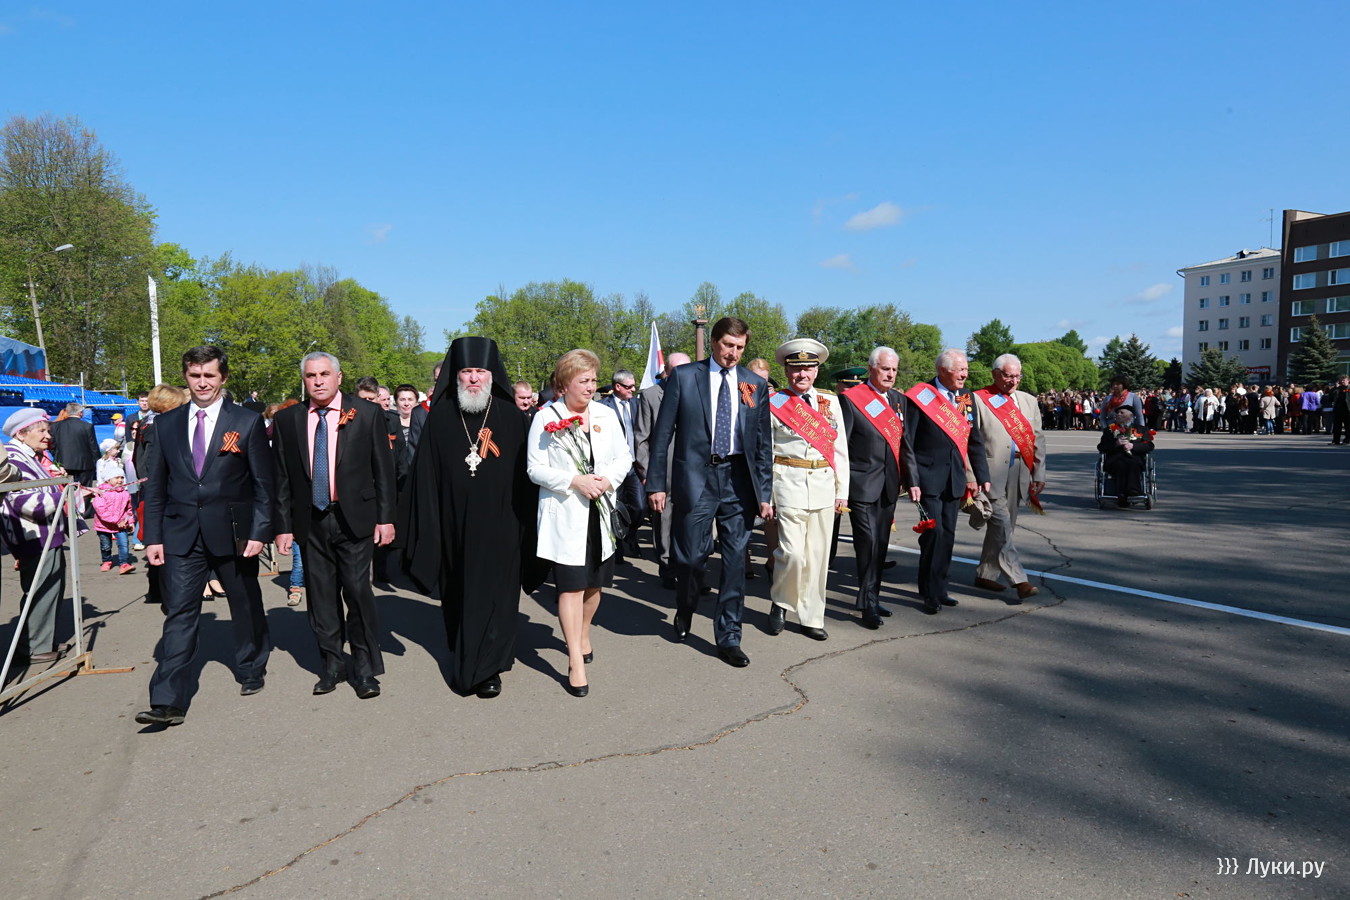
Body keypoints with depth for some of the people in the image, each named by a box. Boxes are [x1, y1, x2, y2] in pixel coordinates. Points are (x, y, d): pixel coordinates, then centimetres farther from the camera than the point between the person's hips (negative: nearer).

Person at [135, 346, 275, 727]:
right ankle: (169, 702, 1)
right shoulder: (166, 423, 6)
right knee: (179, 613, -2)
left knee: (246, 607, 13)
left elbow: (263, 484, -3)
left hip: (233, 532, -1)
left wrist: (259, 531, -9)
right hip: (181, 534, 2)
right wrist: (153, 537, 3)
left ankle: (251, 671, 34)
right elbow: (156, 485, 8)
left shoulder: (247, 422, -3)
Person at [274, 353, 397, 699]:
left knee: (358, 591, -3)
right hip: (310, 521, 3)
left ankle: (365, 670, 11)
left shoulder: (368, 413, -1)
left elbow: (383, 468, 0)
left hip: (354, 518, -3)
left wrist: (385, 517, -4)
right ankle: (331, 666, 24)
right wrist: (284, 526, 4)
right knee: (321, 594, 9)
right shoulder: (287, 420, 6)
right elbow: (282, 477, 8)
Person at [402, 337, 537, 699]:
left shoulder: (510, 417, -2)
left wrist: (525, 524, -5)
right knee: (459, 593, 14)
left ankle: (485, 668, 13)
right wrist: (428, 527, -6)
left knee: (492, 594, 1)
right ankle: (469, 657, 33)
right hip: (454, 523, 2)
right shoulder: (440, 416, 1)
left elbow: (524, 473, -1)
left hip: (498, 524, -2)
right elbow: (425, 475, 0)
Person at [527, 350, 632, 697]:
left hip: (601, 512, 4)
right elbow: (535, 468, -5)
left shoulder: (607, 414, 6)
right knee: (571, 586, -7)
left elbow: (624, 457, 9)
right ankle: (576, 664, -1)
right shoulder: (546, 418, -4)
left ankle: (582, 635, 39)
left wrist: (607, 480, -11)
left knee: (595, 582, 15)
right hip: (564, 514, -4)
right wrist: (575, 481, -17)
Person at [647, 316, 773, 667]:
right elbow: (662, 433, 1)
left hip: (738, 479, 2)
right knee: (692, 554, 0)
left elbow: (763, 442, 8)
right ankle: (685, 612, 32)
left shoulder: (755, 384, 7)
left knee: (735, 559, 5)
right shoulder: (683, 376, 1)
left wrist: (765, 492, 3)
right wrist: (656, 483, -4)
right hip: (696, 476, -2)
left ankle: (729, 638, 17)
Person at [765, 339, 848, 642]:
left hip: (824, 485, 4)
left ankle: (811, 617, 21)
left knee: (817, 555, 8)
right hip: (788, 484, -4)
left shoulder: (831, 402, 10)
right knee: (792, 553, -10)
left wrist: (842, 491, 8)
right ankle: (780, 603, 17)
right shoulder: (774, 404, -1)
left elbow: (840, 449, 12)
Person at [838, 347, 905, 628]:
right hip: (862, 485, -6)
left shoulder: (898, 399, 12)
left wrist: (905, 478, 8)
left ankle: (870, 598, 25)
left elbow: (903, 441, 15)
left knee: (881, 544, 12)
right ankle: (868, 605, -2)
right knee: (868, 544, -9)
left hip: (889, 485, 6)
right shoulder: (851, 398, -6)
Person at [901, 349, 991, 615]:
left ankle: (939, 588, 23)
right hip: (929, 477, -6)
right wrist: (912, 481, -14)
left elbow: (975, 440, 14)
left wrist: (982, 476, 10)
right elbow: (907, 443, -10)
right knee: (934, 532, -8)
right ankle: (930, 594, 6)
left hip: (955, 478, 6)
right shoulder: (920, 396, -9)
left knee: (948, 534, 10)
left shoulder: (967, 397, 9)